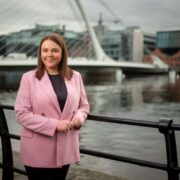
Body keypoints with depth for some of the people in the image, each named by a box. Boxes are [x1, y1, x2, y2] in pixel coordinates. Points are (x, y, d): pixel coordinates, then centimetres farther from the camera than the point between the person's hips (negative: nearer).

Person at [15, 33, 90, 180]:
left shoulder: (75, 76, 4)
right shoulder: (29, 78, -7)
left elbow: (84, 105, 12)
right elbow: (21, 114, -11)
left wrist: (79, 117, -11)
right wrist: (54, 125, -19)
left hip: (66, 147, 4)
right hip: (38, 151, -3)